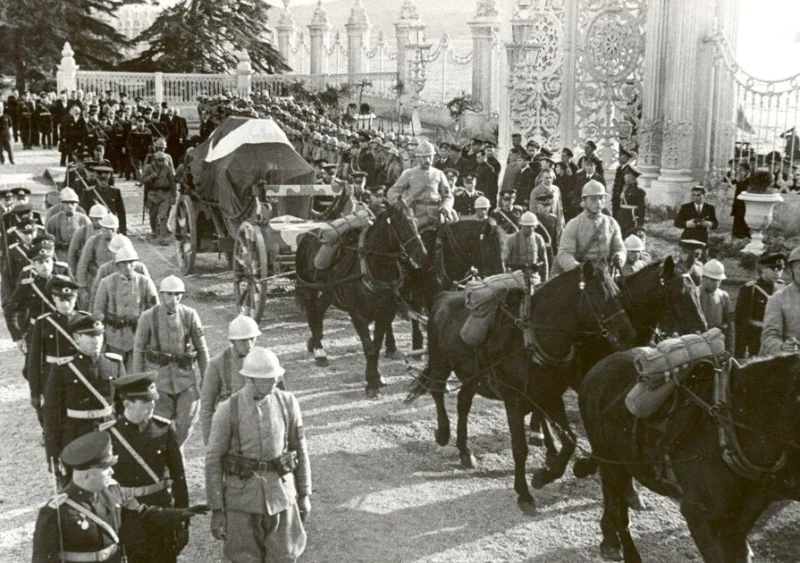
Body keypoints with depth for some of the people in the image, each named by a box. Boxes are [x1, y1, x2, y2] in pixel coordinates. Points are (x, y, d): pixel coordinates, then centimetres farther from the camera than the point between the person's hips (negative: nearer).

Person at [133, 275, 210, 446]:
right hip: (158, 373, -1)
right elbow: (138, 348, 1)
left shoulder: (190, 315, -3)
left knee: (187, 420, 5)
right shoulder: (148, 317, -6)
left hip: (185, 373, 2)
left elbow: (201, 348, 4)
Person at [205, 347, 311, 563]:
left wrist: (304, 494, 8)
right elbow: (213, 461, -6)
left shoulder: (288, 403, -4)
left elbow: (299, 449, 6)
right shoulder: (227, 411, -11)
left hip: (281, 494, 2)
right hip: (242, 495, -2)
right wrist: (216, 510, -6)